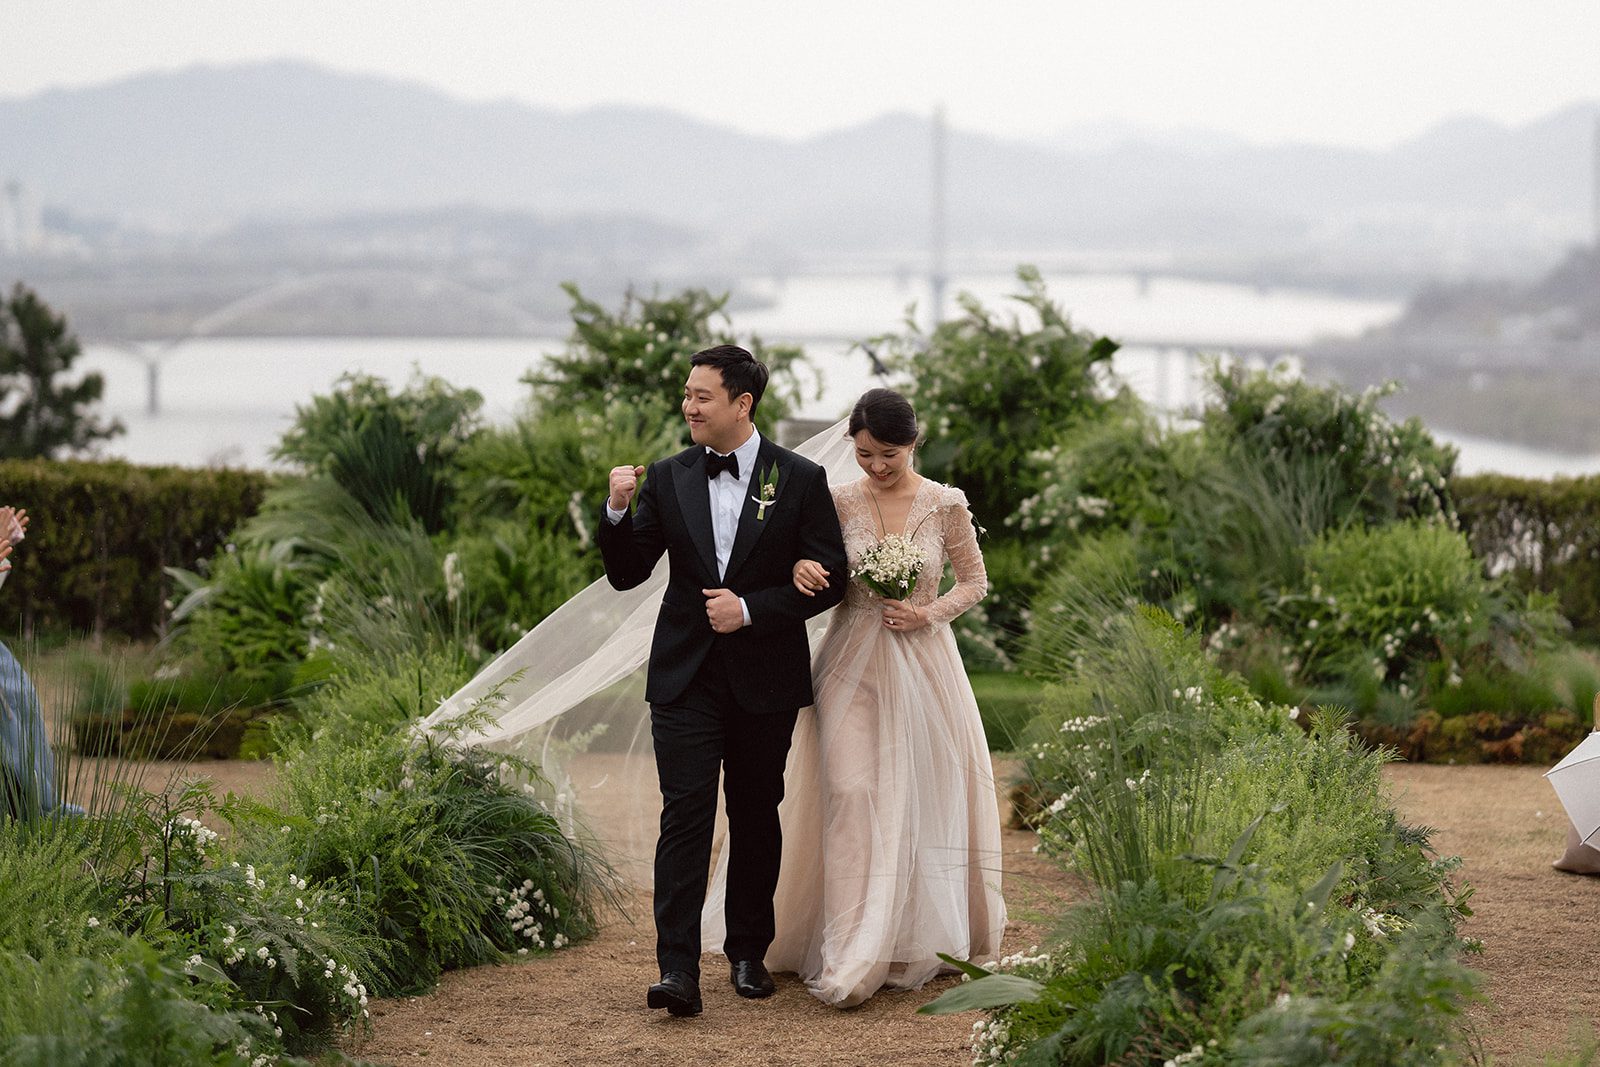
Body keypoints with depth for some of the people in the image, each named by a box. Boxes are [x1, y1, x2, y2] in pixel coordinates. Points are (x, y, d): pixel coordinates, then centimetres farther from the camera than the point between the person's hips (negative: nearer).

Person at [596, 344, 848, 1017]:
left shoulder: (801, 480, -2)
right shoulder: (667, 480, 4)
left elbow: (830, 581, -3)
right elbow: (626, 574, 5)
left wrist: (751, 608, -14)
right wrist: (617, 511, -13)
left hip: (765, 680, 0)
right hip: (686, 676, 1)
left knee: (756, 815, 11)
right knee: (685, 814, -9)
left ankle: (748, 953, 25)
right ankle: (678, 970, -14)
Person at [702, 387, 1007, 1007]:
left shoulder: (946, 505, -1)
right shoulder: (838, 502, 1)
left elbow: (975, 581, 8)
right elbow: (815, 572, 8)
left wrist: (931, 613, -10)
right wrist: (800, 568, -15)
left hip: (922, 664, 0)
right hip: (851, 664, 0)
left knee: (920, 799, 4)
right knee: (850, 797, -11)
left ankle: (914, 944, 20)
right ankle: (851, 961, -14)